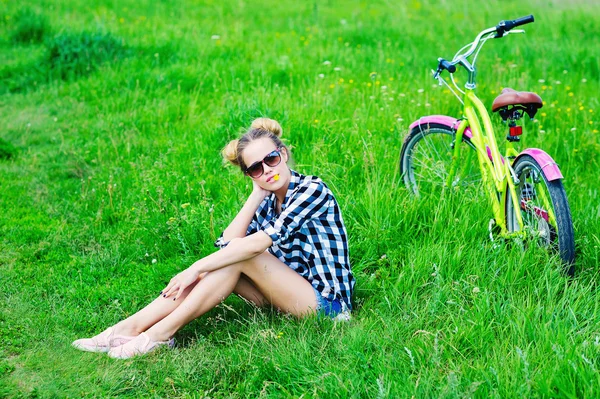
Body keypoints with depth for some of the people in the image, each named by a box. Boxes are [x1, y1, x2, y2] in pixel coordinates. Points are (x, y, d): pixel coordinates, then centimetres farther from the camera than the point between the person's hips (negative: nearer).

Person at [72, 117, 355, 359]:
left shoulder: (312, 190, -16)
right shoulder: (267, 201, 8)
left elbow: (258, 243, -27)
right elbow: (227, 243, -9)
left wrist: (196, 269, -27)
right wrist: (257, 195, -11)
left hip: (326, 302, -7)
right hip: (289, 291, 7)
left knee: (240, 256, -25)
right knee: (227, 258, -16)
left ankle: (159, 334, -23)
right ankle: (131, 326, -19)